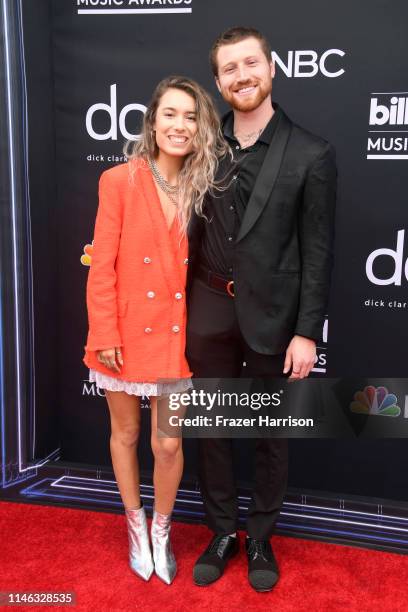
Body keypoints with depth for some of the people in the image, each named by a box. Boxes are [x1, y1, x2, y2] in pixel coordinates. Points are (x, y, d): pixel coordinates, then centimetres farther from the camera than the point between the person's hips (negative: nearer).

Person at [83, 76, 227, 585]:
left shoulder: (203, 189, 2)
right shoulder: (119, 181, -8)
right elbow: (102, 266, -10)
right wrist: (104, 334, -12)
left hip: (176, 336, 2)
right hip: (126, 334, -1)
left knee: (168, 444, 8)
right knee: (125, 433, 16)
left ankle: (162, 529, 36)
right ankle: (136, 524, 41)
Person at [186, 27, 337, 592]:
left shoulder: (311, 154, -6)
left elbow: (317, 252, -7)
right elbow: (191, 229, 5)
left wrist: (307, 332, -10)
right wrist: (182, 307, 2)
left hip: (271, 315, -2)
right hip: (209, 311, 3)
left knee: (271, 434, 13)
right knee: (211, 428, 14)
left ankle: (260, 539, 35)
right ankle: (222, 532, 35)